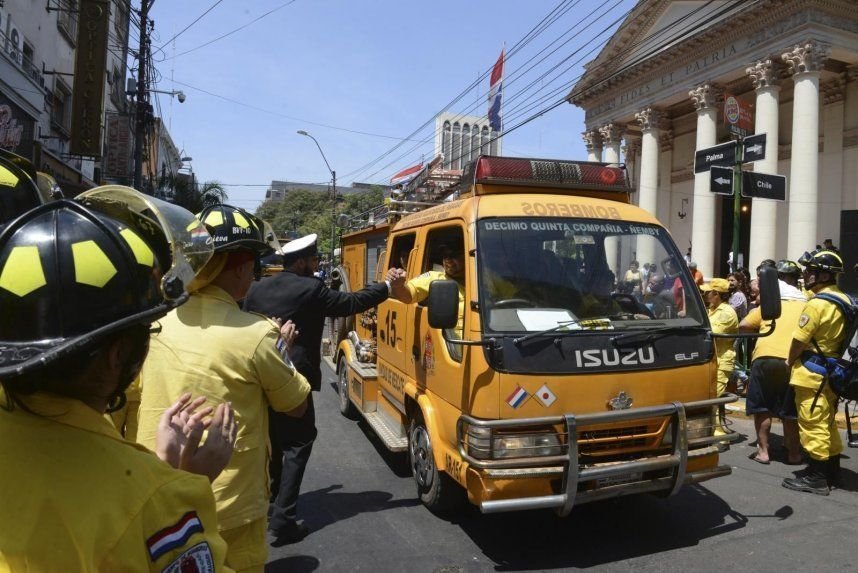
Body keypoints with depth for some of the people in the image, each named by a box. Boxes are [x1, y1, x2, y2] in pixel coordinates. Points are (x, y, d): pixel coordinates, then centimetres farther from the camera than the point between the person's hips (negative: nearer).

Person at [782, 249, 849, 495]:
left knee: (812, 424, -2)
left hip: (812, 372, -9)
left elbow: (799, 339, -17)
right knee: (827, 422, 18)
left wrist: (790, 362, 0)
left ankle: (816, 477, 4)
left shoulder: (817, 303, -20)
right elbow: (838, 337, 14)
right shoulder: (843, 300, 9)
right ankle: (831, 471, 28)